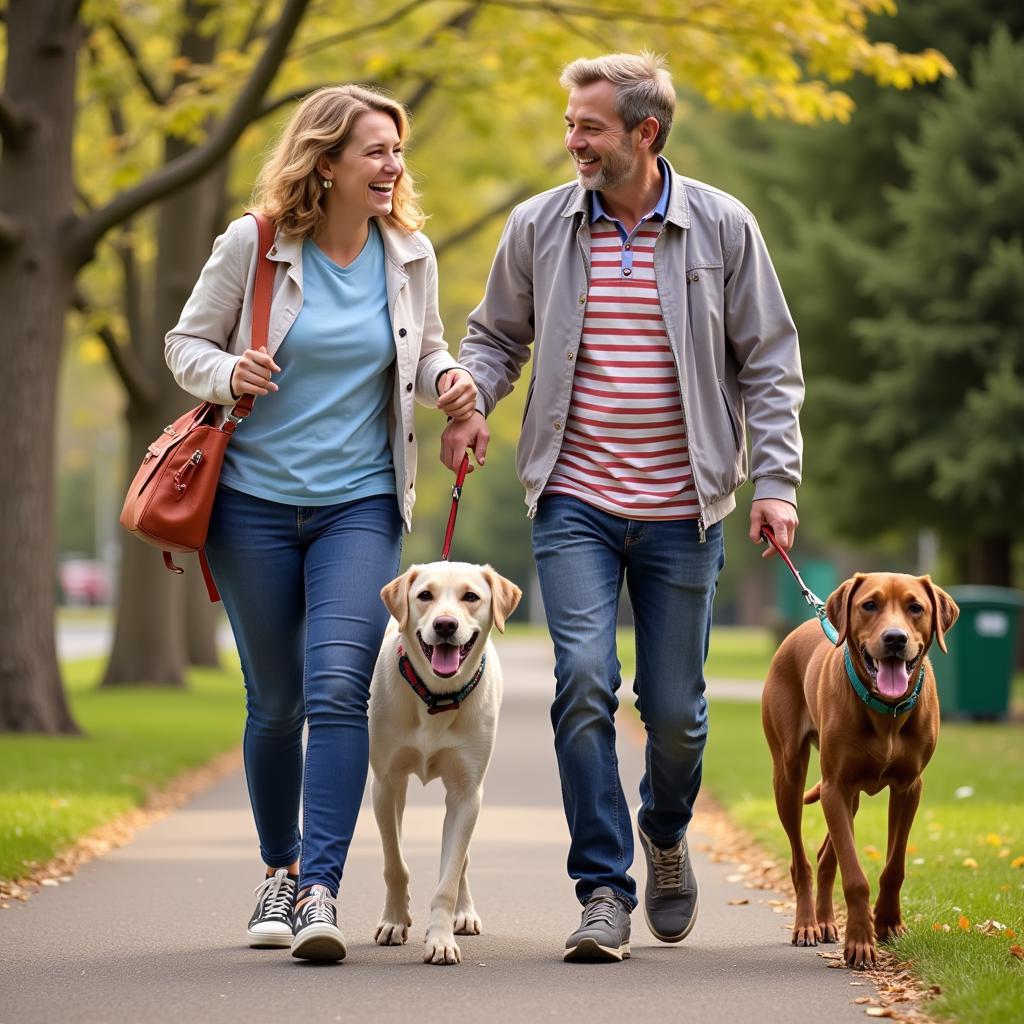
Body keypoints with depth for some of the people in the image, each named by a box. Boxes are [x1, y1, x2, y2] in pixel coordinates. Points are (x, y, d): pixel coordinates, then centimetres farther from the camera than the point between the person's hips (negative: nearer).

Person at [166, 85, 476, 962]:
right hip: (253, 502, 0)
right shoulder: (253, 245, -5)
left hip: (360, 504, 1)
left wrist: (448, 380, -4)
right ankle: (280, 872, 29)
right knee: (275, 702, 8)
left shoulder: (410, 256, 2)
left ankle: (321, 890, -18)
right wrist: (227, 373, -18)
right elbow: (186, 343, 4)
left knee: (337, 689, -17)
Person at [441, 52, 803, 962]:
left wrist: (776, 479, -6)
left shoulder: (723, 228, 0)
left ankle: (665, 833, 37)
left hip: (682, 511, 0)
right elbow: (497, 333, 16)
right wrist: (469, 403, -5)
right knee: (584, 681, -15)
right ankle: (605, 891, -6)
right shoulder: (539, 227, 3)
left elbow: (769, 364, 3)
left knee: (675, 708, 4)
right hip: (575, 503, 0)